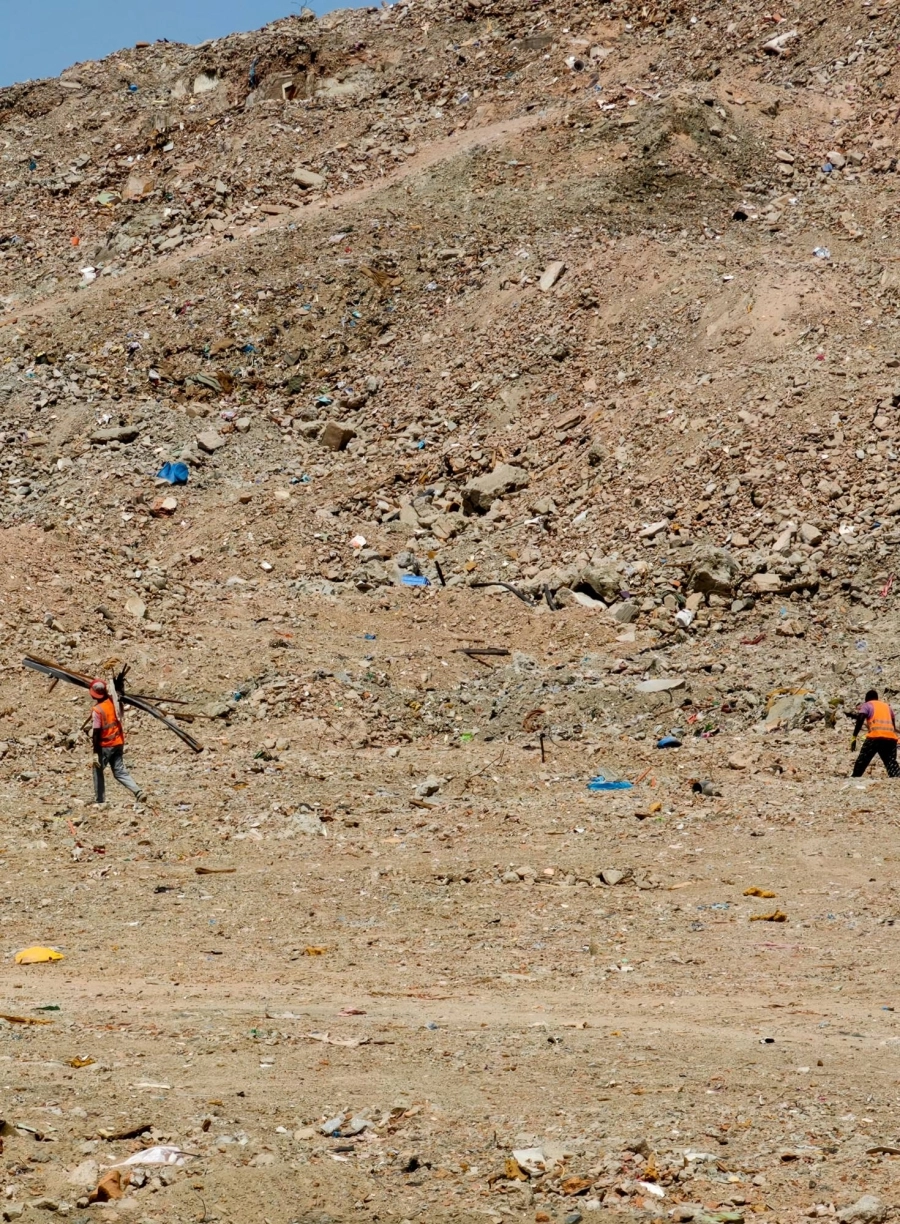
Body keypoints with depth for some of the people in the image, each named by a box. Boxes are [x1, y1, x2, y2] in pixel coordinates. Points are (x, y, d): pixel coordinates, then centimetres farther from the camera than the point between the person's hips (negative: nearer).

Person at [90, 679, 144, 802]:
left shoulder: (97, 710, -19)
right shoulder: (113, 702, -2)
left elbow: (96, 733, -19)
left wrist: (95, 753, -17)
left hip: (104, 746, -6)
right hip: (118, 743, 6)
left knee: (98, 773, 12)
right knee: (120, 772, 9)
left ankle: (100, 801, 15)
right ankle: (138, 792, -10)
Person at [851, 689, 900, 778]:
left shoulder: (867, 705, 15)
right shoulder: (887, 706, 29)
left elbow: (860, 719, -2)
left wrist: (854, 737, -6)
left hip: (875, 737, -4)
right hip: (891, 738, 4)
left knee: (861, 762, 8)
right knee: (891, 763, 5)